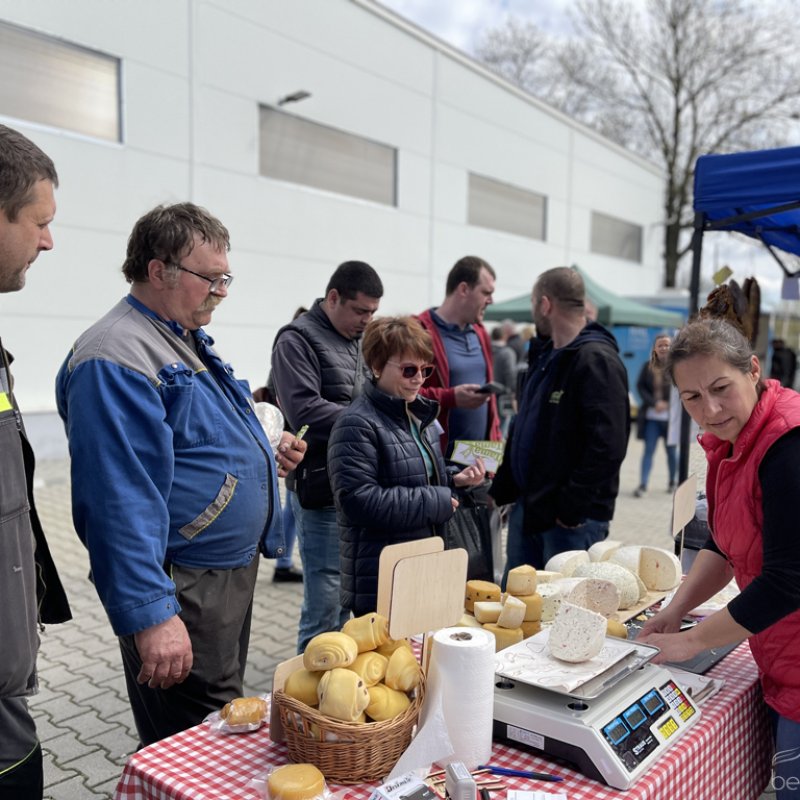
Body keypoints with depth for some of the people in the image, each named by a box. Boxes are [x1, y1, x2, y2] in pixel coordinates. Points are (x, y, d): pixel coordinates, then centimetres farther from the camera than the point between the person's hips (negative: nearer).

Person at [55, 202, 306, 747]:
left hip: (233, 572, 10)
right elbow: (121, 501, -26)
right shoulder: (116, 359, -20)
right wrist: (150, 614, -29)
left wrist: (265, 455, 7)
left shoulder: (189, 342, 13)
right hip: (182, 595, -10)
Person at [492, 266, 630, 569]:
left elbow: (607, 445, -25)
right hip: (528, 509, 9)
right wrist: (500, 491, 14)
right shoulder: (545, 355, 15)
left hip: (573, 519, -9)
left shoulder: (596, 360, -16)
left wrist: (571, 508, -21)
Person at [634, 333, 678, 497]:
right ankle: (642, 484, 1)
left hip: (671, 416, -1)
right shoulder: (648, 366, 2)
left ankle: (673, 482, 28)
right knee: (648, 450, 0)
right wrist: (654, 403, -12)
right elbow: (640, 387, 0)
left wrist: (668, 404, -16)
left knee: (671, 450, 12)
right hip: (651, 416, 1)